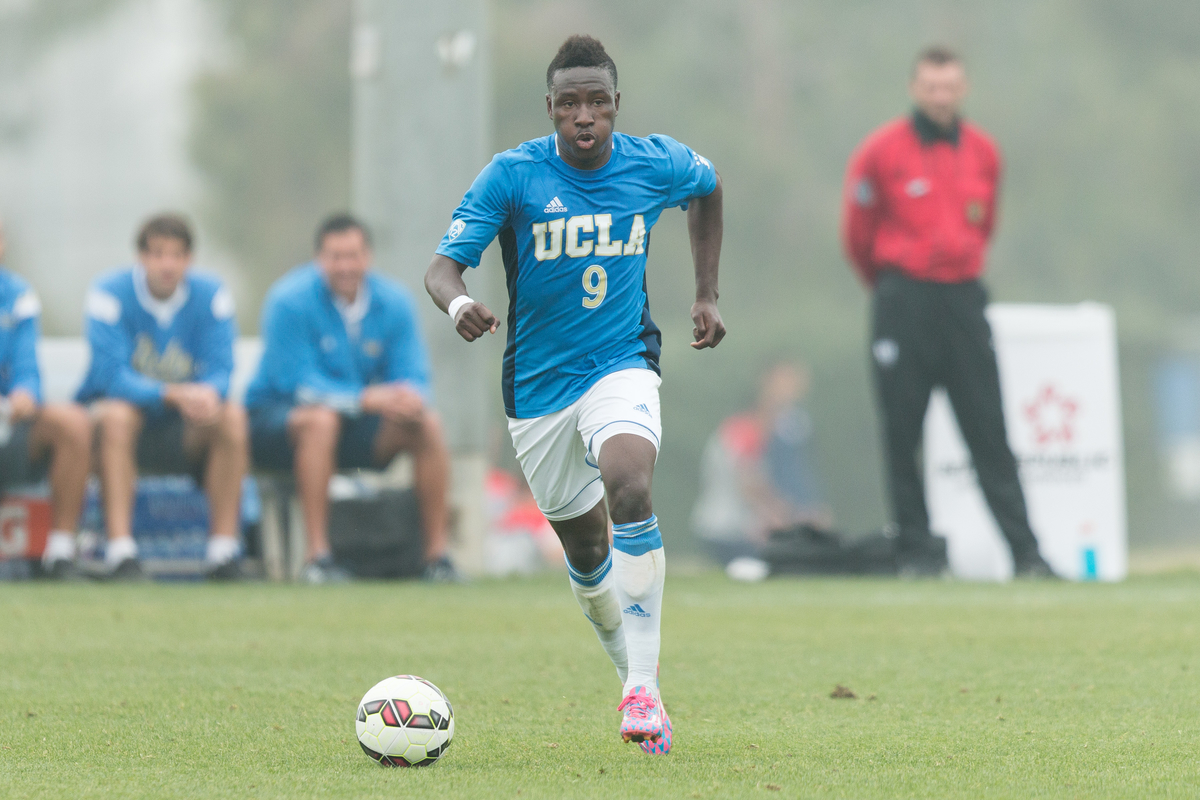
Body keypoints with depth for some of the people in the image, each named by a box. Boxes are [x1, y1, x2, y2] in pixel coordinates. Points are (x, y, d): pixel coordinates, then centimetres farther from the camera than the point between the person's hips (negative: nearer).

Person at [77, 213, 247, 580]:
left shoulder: (211, 295, -5)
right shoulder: (110, 293, -13)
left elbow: (220, 371, -12)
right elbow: (113, 375, -22)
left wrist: (209, 393, -38)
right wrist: (172, 394, -39)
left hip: (183, 426, 3)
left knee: (233, 416, -26)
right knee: (116, 415, -36)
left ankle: (223, 547, -24)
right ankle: (120, 550, -39)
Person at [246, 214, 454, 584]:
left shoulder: (393, 301, -3)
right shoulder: (290, 300, -18)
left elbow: (413, 376, -5)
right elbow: (297, 382, -23)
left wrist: (411, 398, -31)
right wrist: (366, 398, -34)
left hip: (356, 418, 5)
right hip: (276, 418, -5)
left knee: (429, 424, -17)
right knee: (321, 419, -39)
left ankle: (437, 554, -12)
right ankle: (318, 557, -38)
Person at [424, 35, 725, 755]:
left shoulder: (657, 165, -5)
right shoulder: (512, 175, -12)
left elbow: (708, 187, 19)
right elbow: (444, 265, -17)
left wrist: (708, 293, 14)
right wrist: (459, 303, -41)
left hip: (622, 364, -1)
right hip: (537, 384, 1)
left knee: (629, 485, -30)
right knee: (585, 548, 10)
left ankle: (646, 686, -27)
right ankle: (632, 668, 37)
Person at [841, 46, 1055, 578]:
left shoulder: (983, 154, 8)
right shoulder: (881, 153, -3)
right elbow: (857, 234, 6)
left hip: (964, 299, 2)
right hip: (904, 302, -2)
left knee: (989, 431, -2)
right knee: (902, 431, -1)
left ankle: (1025, 551, -6)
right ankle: (916, 549, 5)